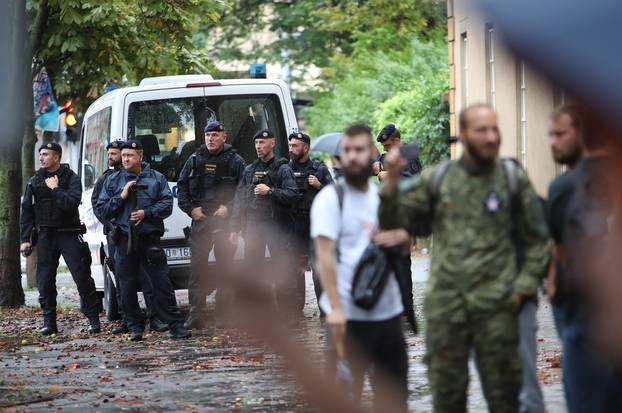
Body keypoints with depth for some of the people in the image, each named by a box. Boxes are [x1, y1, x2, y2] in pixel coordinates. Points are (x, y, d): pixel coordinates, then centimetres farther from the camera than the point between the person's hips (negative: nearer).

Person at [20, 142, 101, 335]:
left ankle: (93, 319, -1)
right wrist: (25, 239, 3)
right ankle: (49, 322, 8)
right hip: (45, 236, 4)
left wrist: (55, 189, -16)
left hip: (69, 234, -4)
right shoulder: (35, 181, 8)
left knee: (82, 277, -6)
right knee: (45, 281, 1)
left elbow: (71, 204, -18)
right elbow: (27, 211, 8)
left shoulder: (71, 178, -3)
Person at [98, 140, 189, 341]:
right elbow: (103, 209, 7)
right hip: (124, 240, 2)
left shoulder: (156, 178, 9)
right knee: (127, 287, 3)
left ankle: (176, 325, -3)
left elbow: (167, 204, 1)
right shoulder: (113, 181, 12)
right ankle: (135, 327, 13)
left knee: (161, 283, -5)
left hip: (150, 239, -2)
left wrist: (147, 213, -12)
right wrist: (121, 197, -7)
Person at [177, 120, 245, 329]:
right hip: (200, 220, 2)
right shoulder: (195, 160, 12)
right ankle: (196, 315, -5)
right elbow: (181, 187, 14)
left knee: (225, 266, 1)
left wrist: (229, 208, -13)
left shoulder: (235, 161, 3)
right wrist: (191, 208, 0)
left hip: (225, 221, -2)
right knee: (197, 266, -5)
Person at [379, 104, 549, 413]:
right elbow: (394, 221, 9)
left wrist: (524, 285, -3)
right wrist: (391, 182, -6)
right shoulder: (436, 179, 7)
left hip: (496, 306, -1)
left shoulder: (513, 179, 4)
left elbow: (536, 239, 7)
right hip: (445, 303, 1)